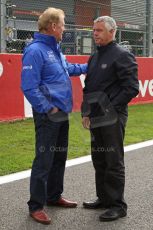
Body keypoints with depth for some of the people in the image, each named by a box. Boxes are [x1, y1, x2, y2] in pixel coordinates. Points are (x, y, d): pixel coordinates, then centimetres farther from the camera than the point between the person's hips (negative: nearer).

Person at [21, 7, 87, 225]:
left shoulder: (55, 49, 12)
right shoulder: (35, 51, -17)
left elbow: (69, 68, 31)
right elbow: (29, 87, -22)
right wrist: (48, 108, -20)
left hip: (62, 114, 10)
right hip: (48, 115, -9)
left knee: (59, 157, 17)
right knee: (44, 160, -4)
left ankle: (54, 196, 31)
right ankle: (36, 206, 6)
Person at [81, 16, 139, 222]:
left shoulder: (122, 55, -9)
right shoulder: (94, 57, 16)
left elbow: (131, 88, -14)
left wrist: (111, 108, -15)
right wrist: (86, 113, 10)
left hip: (112, 117, -8)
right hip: (96, 117, 8)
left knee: (114, 162, -2)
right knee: (99, 160, 15)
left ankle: (118, 205, 8)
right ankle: (104, 198, 28)